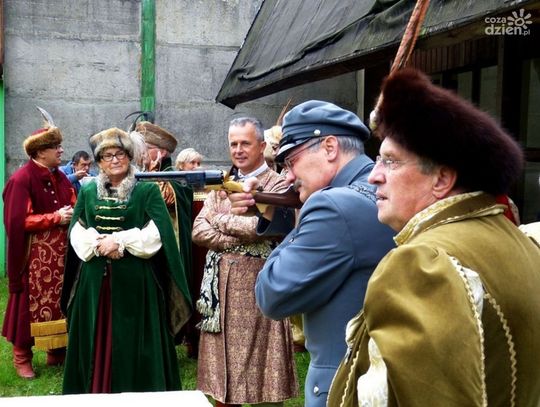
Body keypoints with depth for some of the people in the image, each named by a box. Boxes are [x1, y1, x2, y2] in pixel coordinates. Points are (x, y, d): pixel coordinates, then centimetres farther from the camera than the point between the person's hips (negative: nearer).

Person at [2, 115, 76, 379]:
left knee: (61, 302, 11)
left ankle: (57, 351, 24)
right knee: (32, 305, 1)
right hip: (35, 256, -7)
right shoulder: (21, 179, -13)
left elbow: (74, 207, 16)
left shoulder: (60, 177, 10)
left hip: (61, 253, 7)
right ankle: (21, 357, 16)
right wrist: (55, 218, -17)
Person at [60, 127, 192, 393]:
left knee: (133, 345, 2)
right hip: (95, 280, 3)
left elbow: (157, 233, -9)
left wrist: (119, 240, -16)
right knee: (96, 344, 7)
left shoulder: (148, 191, 1)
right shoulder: (87, 192, 12)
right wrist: (99, 244, -15)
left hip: (135, 280, -3)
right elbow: (76, 232, 4)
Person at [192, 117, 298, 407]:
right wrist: (236, 241, -12)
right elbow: (198, 230, 3)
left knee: (256, 353, 2)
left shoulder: (276, 185, -5)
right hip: (220, 282, 5)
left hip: (256, 282, -5)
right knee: (222, 356, 11)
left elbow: (259, 227, -20)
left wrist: (220, 220, -5)